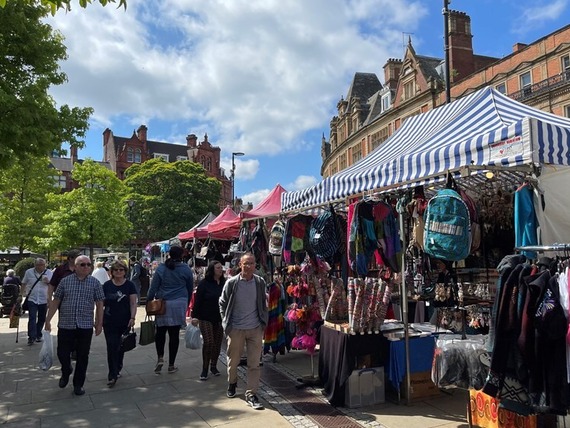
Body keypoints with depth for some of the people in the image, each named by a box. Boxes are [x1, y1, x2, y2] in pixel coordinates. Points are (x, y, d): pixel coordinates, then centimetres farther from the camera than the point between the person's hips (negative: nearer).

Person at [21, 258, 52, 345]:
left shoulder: (49, 272, 1)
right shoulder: (29, 272, 2)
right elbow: (24, 283, 14)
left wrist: (48, 282, -15)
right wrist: (23, 292, 4)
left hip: (44, 300, 1)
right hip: (32, 299, -1)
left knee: (42, 319, 9)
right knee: (32, 318, -11)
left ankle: (38, 335, 25)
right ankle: (31, 337, -10)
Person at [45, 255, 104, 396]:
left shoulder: (95, 283, 1)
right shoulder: (65, 281, 2)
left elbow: (99, 304, 3)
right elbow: (55, 301, 6)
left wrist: (99, 323, 0)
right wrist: (48, 320, 3)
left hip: (85, 326, 0)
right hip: (65, 325, 0)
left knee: (82, 357, 7)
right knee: (62, 353, 6)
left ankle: (78, 384, 24)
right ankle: (66, 371, 39)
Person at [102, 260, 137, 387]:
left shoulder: (129, 285, -1)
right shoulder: (107, 285, 1)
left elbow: (133, 303, -2)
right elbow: (101, 302, 7)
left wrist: (132, 317, -13)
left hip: (125, 322, 0)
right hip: (109, 322, 0)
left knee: (121, 347, 11)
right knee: (112, 347, -4)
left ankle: (117, 369, 31)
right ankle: (112, 375, 2)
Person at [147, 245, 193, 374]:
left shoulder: (161, 268, -2)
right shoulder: (186, 269, 2)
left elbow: (153, 287, -3)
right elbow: (190, 288, 11)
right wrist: (187, 303, 23)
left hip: (163, 304, 0)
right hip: (179, 304, 0)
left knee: (160, 331, 16)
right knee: (174, 333, 4)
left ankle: (160, 357, 2)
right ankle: (171, 365, 12)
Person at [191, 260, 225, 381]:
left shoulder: (224, 283, 2)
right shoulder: (204, 283, -8)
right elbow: (197, 300, -8)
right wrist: (195, 316, -13)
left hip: (220, 318, 4)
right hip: (206, 319, -4)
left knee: (217, 343, 9)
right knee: (208, 342, -8)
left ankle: (213, 366, 26)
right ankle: (205, 369, 7)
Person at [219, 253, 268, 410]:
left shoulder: (260, 282, -3)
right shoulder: (231, 283, -9)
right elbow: (222, 303, 3)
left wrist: (263, 321, 6)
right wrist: (226, 322, 0)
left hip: (255, 329, 1)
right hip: (235, 329, -1)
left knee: (254, 363, 2)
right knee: (233, 360, 16)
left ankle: (251, 394, 12)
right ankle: (232, 383, 43)